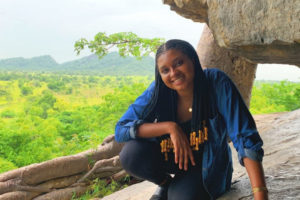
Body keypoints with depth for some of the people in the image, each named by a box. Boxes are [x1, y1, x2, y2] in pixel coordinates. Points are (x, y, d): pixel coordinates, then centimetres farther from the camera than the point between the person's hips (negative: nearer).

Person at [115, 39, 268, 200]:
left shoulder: (217, 83, -24)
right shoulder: (158, 90, -17)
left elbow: (245, 138, -27)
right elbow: (121, 129, -20)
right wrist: (170, 127, -32)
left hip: (207, 165, -3)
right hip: (170, 158, 3)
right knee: (131, 154, -25)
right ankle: (166, 182, 7)